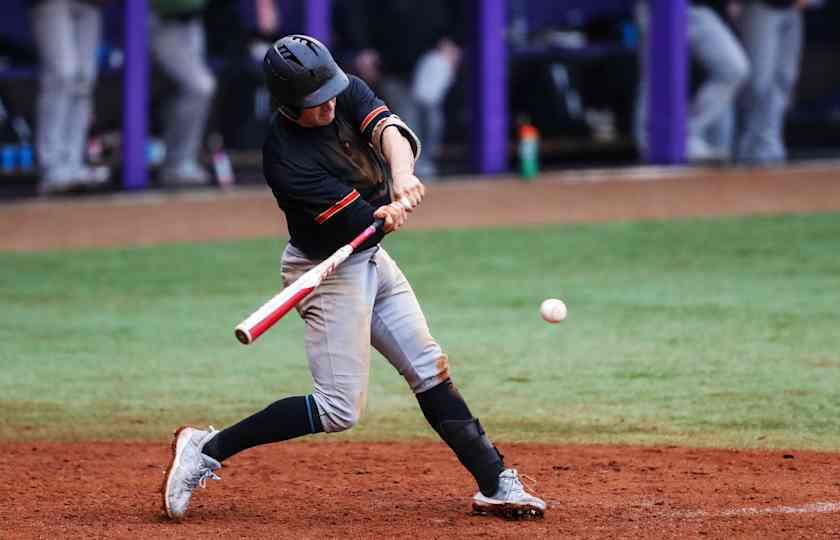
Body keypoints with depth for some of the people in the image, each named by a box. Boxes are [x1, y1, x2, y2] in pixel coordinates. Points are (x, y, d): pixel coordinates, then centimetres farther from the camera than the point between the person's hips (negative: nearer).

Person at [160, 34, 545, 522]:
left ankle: (495, 483, 15)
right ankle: (207, 449, -3)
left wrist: (402, 177, -45)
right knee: (339, 411, -9)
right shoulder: (286, 158, -28)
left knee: (430, 369, 9)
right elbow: (361, 220, -28)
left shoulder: (347, 94, -9)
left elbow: (388, 129, -27)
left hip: (370, 258, 8)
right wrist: (396, 208, -45)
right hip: (329, 271, -7)